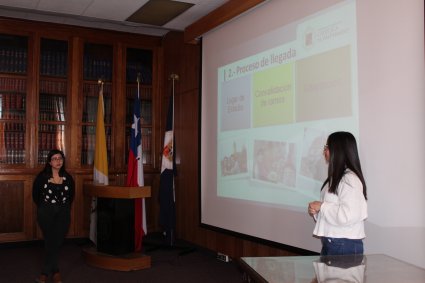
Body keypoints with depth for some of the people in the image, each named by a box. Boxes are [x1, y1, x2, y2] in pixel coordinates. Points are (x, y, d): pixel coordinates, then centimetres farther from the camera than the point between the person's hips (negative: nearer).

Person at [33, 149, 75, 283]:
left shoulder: (68, 178, 3)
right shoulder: (42, 177, -6)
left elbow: (71, 196, 16)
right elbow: (35, 195, 5)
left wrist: (65, 208, 12)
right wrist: (44, 208, 10)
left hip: (63, 214, 2)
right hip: (46, 213, -2)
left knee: (57, 242, 2)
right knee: (50, 242, 1)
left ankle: (46, 272, 13)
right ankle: (55, 271, 14)